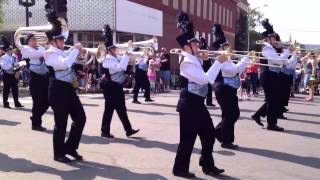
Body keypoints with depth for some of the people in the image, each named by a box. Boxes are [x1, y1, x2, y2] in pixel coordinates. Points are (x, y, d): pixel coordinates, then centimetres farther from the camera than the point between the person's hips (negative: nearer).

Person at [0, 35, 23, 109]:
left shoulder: (14, 57, 7)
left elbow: (17, 65, 6)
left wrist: (17, 73, -8)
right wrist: (13, 65, -25)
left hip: (14, 75, 5)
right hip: (7, 75, -5)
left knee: (15, 89, 8)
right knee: (6, 89, 1)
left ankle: (17, 103, 15)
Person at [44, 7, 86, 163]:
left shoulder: (63, 52, 14)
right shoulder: (50, 53, -11)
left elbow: (72, 63, 27)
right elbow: (64, 64, -27)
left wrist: (78, 52, 12)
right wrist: (75, 49, -18)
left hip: (69, 88, 8)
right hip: (58, 90, -8)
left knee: (80, 118, 7)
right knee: (61, 123, -1)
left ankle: (70, 147, 21)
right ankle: (59, 154, 14)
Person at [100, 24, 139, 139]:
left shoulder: (115, 58, 10)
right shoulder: (107, 60, -18)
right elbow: (119, 67, -30)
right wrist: (125, 55, -23)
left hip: (117, 86, 9)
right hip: (111, 87, -9)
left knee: (121, 109, 13)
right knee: (109, 109, -1)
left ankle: (128, 130, 20)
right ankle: (105, 131, 10)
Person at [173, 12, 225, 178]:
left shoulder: (193, 59, 10)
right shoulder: (186, 62, -18)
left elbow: (202, 77, 25)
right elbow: (205, 79, -25)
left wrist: (203, 61, 14)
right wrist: (218, 62, -20)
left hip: (198, 103, 10)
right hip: (189, 104, -10)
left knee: (209, 133, 14)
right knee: (188, 137, 1)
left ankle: (208, 166, 26)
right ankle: (180, 169, 15)